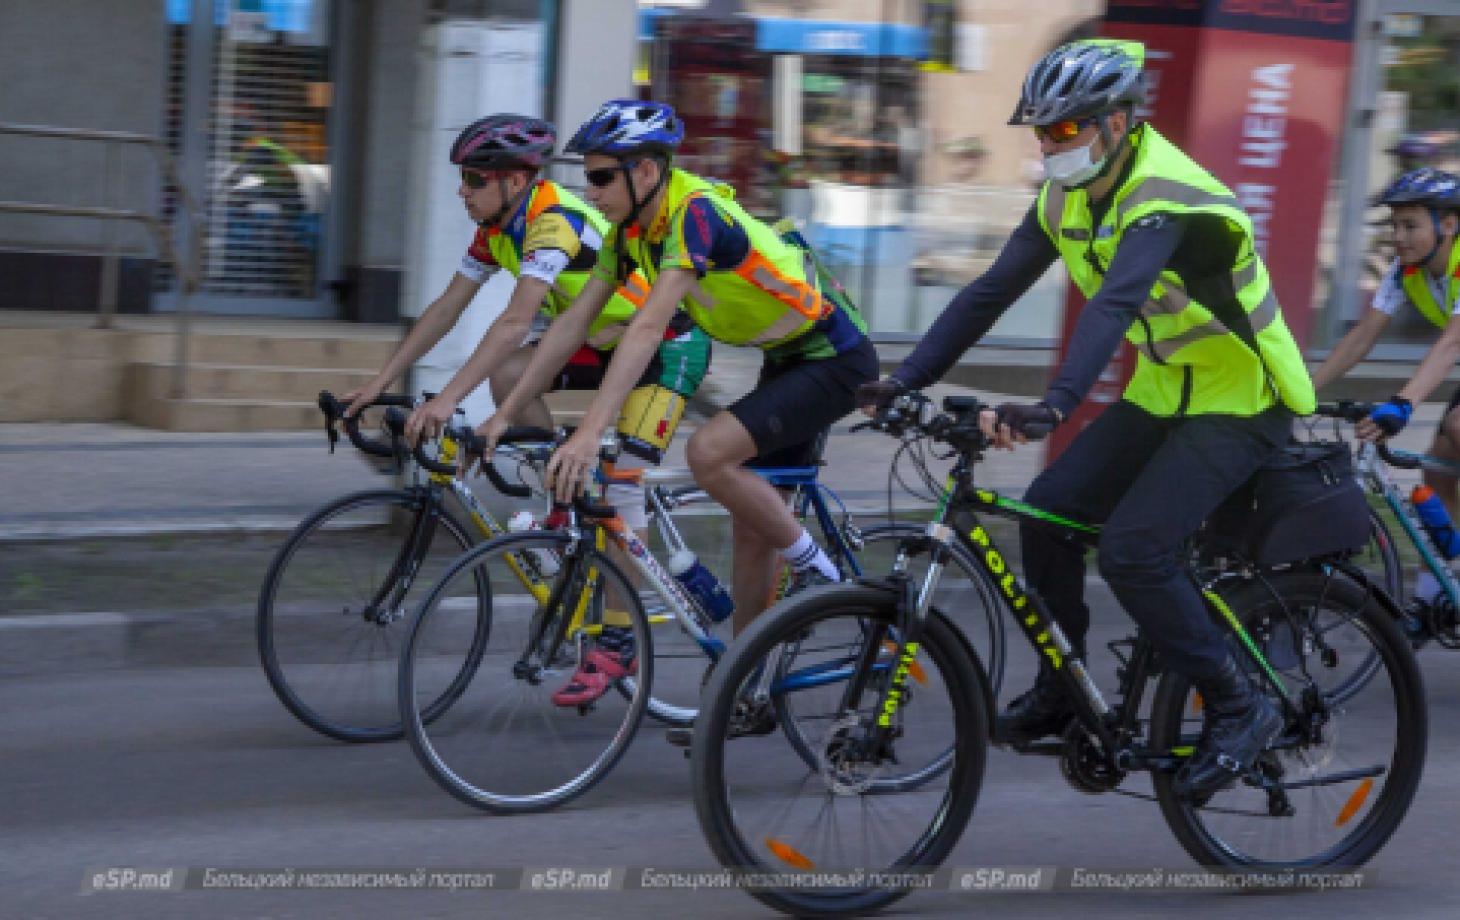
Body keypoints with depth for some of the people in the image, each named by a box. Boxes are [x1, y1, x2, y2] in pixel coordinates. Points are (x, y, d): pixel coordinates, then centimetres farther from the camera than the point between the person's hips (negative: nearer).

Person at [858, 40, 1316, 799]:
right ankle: (1060, 692, 13)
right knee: (1049, 506, -4)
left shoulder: (1166, 197, -27)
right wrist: (904, 379, -9)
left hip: (1238, 401, -8)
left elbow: (1115, 302, -43)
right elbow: (991, 292, -1)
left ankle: (1240, 710, -5)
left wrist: (1055, 405, -57)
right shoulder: (1068, 197, -1)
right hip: (1162, 391, 8)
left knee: (1132, 551, -21)